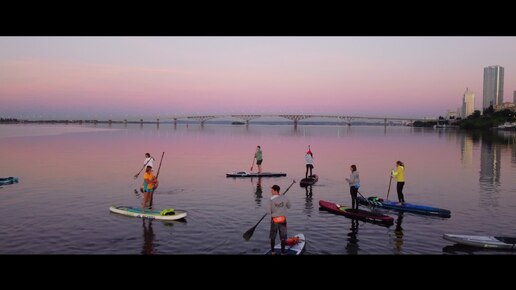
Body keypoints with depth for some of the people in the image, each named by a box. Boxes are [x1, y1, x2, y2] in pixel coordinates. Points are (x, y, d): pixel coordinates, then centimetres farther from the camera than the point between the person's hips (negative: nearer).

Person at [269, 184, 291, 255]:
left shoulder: (271, 200, -16)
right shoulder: (284, 198, -7)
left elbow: (270, 211, -9)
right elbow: (289, 206, 7)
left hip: (274, 220, -1)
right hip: (283, 220, 1)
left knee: (273, 237, 15)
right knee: (283, 237, 10)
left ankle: (272, 252, 23)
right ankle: (282, 252, 15)